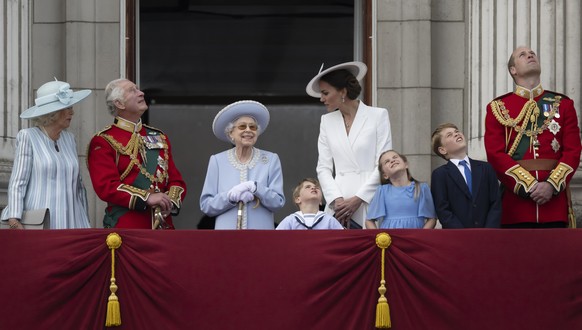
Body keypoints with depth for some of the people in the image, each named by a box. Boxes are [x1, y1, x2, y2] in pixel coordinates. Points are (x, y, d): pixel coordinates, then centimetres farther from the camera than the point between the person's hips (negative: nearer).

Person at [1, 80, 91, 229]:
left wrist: (85, 221, 17)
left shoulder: (69, 138, 16)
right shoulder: (27, 137, 0)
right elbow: (17, 183, -5)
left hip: (72, 222, 5)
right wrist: (14, 220, -16)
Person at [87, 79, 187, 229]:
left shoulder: (159, 137, 17)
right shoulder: (103, 142, -1)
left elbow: (176, 180, 15)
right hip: (124, 227, -5)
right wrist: (147, 198, -20)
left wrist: (171, 202, -7)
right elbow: (106, 186, -13)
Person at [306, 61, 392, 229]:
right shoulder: (327, 121, 15)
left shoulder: (378, 116, 4)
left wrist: (357, 199, -9)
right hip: (339, 205, 3)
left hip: (370, 203, -3)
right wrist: (337, 200, -6)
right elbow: (323, 168, 11)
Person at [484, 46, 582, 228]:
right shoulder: (498, 108, 8)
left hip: (554, 198, 1)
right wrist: (528, 186, -13)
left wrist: (552, 185, -12)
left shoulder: (563, 104, 13)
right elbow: (495, 155, -2)